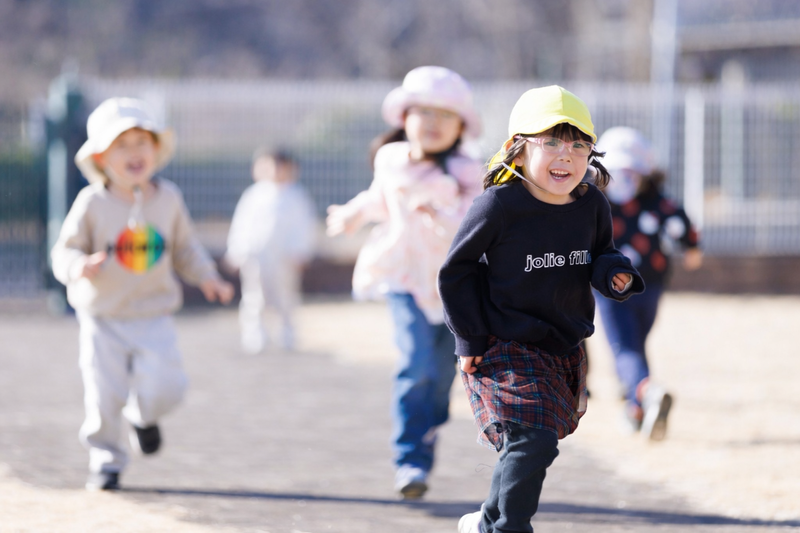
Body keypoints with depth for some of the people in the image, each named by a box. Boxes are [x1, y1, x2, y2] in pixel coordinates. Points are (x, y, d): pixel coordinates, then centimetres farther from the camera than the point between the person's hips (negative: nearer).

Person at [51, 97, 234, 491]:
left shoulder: (168, 199, 1)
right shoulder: (92, 203, -9)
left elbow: (184, 248, 12)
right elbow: (66, 250, -6)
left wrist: (206, 278, -1)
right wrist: (80, 266, -28)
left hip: (154, 317, 2)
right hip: (103, 319, -2)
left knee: (164, 388, -10)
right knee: (104, 397, -3)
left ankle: (143, 415, 25)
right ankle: (106, 460, 19)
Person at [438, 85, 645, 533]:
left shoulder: (592, 206, -2)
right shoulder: (499, 206, -17)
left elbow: (601, 255, 16)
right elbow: (457, 271, -7)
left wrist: (615, 274, -9)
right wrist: (470, 340, -9)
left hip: (564, 350, 6)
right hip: (504, 347, -6)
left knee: (533, 446, 17)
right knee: (532, 441, -21)